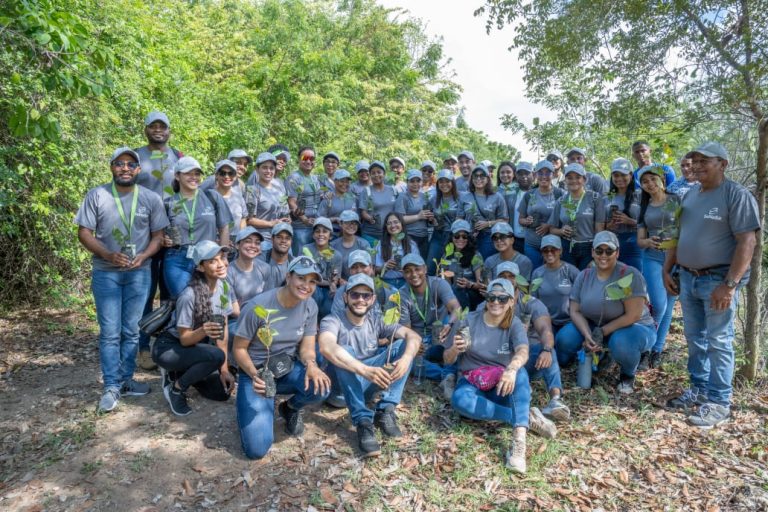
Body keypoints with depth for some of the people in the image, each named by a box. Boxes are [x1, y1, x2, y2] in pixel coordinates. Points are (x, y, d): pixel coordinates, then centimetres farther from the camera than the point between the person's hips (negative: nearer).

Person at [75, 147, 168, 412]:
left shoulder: (151, 198, 1)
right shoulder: (96, 195, -2)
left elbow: (158, 235, 3)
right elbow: (84, 232, -3)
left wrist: (143, 256, -15)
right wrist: (107, 254, -19)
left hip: (139, 273, 1)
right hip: (105, 273, -1)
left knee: (131, 330, 8)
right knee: (110, 332, 0)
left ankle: (125, 380, 21)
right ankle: (111, 387, 8)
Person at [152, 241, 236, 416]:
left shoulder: (224, 286, -9)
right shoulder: (189, 295, -28)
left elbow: (223, 329, -5)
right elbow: (184, 339, -21)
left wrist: (224, 369, -7)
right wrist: (203, 331, -44)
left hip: (195, 347, 7)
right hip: (168, 348, -6)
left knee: (222, 392, -1)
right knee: (216, 356, -32)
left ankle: (180, 372, 19)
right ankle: (176, 388, -7)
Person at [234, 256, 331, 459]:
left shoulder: (310, 306, -7)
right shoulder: (257, 307, -21)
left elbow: (307, 347, -7)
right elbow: (239, 349, -11)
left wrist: (311, 364, -31)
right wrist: (255, 376, -28)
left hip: (288, 369, 4)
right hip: (255, 373, -3)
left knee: (321, 386, -30)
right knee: (257, 449, -17)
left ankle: (291, 407, 7)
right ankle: (252, 410, 18)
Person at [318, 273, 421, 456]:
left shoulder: (376, 321, 1)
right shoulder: (332, 321, -14)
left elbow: (413, 336, -10)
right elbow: (326, 348, -37)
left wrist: (406, 358, -33)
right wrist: (365, 370, -48)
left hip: (368, 384, 4)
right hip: (342, 385, -4)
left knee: (403, 344, -13)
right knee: (343, 352, -33)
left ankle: (385, 411, -20)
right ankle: (363, 421, -33)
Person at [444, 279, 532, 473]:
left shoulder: (514, 324, -5)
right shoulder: (469, 321, -5)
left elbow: (523, 351, -28)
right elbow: (447, 360, 0)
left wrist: (511, 369, -50)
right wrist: (455, 349, -25)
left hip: (502, 386, 0)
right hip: (472, 383, 0)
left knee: (519, 372, -33)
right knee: (460, 399, -35)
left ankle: (519, 440, -43)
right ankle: (523, 416, -26)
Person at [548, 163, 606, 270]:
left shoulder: (595, 198, -1)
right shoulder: (561, 201, 7)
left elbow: (599, 229, -4)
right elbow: (552, 229, 12)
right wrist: (561, 231, -10)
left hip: (589, 249, -2)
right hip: (567, 249, 2)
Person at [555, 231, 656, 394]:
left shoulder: (629, 275, -20)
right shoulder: (584, 276, -4)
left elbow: (632, 316, -23)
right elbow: (575, 311, -5)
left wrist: (601, 332, -23)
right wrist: (588, 335, -23)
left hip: (634, 328, -4)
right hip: (595, 326, 4)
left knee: (620, 343, -37)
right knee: (564, 338, -19)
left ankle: (628, 375, -2)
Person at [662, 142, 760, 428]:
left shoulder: (737, 195, -10)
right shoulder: (689, 195, 12)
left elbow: (747, 242, -17)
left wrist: (729, 284, -23)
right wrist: (667, 270, 11)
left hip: (718, 279, -7)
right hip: (688, 277, 7)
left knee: (718, 342, -2)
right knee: (695, 338, 14)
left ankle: (719, 403, 9)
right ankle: (699, 389, 27)